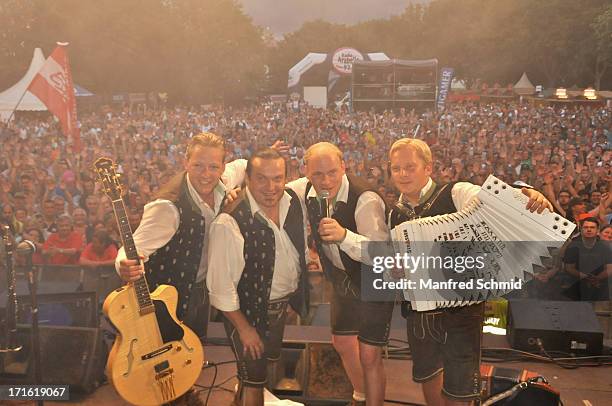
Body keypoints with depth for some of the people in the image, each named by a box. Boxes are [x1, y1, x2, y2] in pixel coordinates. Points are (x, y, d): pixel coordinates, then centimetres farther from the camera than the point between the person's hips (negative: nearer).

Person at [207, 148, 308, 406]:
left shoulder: (292, 201, -11)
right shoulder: (229, 222, -31)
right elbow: (220, 284, -24)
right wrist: (244, 328, -16)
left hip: (283, 303, 7)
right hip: (248, 310, -7)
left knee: (269, 360, 28)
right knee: (254, 379, 10)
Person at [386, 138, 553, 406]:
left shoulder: (456, 195, -11)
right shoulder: (395, 215, 5)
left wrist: (527, 194, -48)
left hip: (460, 311, -5)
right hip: (418, 312, 5)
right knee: (427, 376, 23)